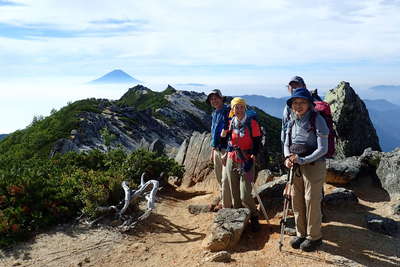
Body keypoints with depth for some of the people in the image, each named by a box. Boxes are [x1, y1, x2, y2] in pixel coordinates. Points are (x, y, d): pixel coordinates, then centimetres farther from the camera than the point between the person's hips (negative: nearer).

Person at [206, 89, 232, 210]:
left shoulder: (228, 112, -13)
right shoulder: (214, 114, 14)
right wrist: (212, 151, 22)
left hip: (226, 150, -9)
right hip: (216, 150, 9)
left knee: (225, 180, -5)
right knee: (220, 179, 18)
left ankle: (226, 206, 6)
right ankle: (223, 202, 32)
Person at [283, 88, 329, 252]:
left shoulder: (317, 120, -13)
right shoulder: (292, 122, 6)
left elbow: (322, 149, -17)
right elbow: (286, 144, 13)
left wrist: (302, 160, -24)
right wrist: (288, 157, -7)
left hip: (313, 166, -6)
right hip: (296, 167, 6)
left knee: (312, 201, 2)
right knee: (296, 201, 11)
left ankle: (314, 237, 21)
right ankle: (301, 234, 29)